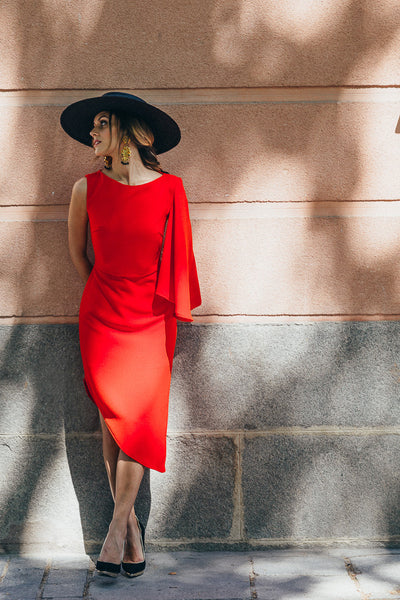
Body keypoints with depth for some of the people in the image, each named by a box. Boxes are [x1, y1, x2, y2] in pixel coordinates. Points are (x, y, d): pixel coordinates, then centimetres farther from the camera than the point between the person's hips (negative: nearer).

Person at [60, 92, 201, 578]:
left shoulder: (169, 190, -6)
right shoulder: (88, 188, -3)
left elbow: (175, 259, 7)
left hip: (151, 320, -1)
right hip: (101, 318, 1)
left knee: (136, 419, -5)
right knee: (111, 419, 2)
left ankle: (116, 527, 6)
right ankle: (131, 525, 14)